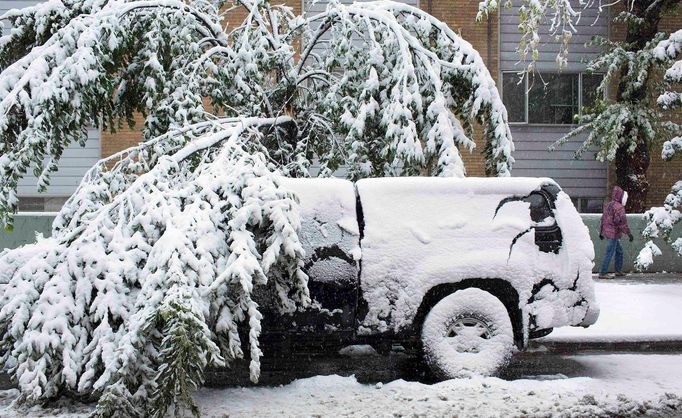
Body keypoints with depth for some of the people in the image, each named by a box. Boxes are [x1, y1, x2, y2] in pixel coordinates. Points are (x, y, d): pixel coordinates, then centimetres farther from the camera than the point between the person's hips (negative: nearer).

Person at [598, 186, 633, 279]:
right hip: (614, 233, -9)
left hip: (607, 231, 9)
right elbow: (622, 222, -21)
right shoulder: (619, 207, -17)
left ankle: (618, 271, 27)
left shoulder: (608, 205, 12)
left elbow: (603, 219, 19)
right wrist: (629, 234, -17)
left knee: (619, 250, 21)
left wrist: (601, 231, 27)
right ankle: (602, 273, -4)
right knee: (609, 254, -5)